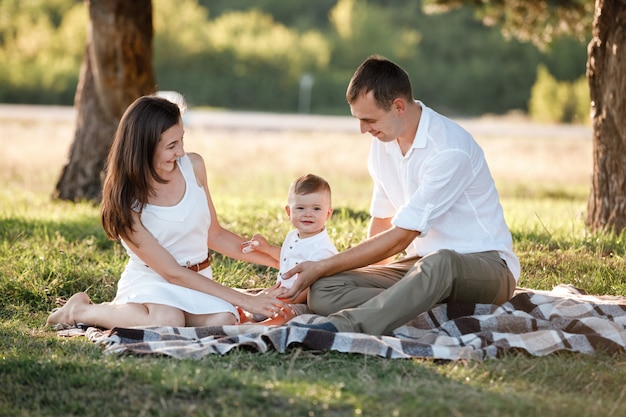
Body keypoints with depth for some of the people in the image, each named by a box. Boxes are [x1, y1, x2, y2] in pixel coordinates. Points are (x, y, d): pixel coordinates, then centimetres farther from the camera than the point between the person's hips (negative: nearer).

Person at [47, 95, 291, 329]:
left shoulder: (193, 166, -3)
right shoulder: (126, 202, -17)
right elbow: (171, 272, -17)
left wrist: (275, 261, 5)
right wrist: (243, 300, -20)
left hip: (200, 280, 5)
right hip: (150, 280, -4)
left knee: (222, 323, -29)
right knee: (167, 321, -38)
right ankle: (79, 310, -9)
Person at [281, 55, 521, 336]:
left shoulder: (450, 150, -22)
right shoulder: (383, 143, 5)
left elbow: (400, 238, -21)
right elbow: (382, 221, 19)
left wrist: (322, 267, -17)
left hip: (484, 265, -7)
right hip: (423, 262, 8)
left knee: (439, 263, -45)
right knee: (323, 290, -17)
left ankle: (341, 327, -52)